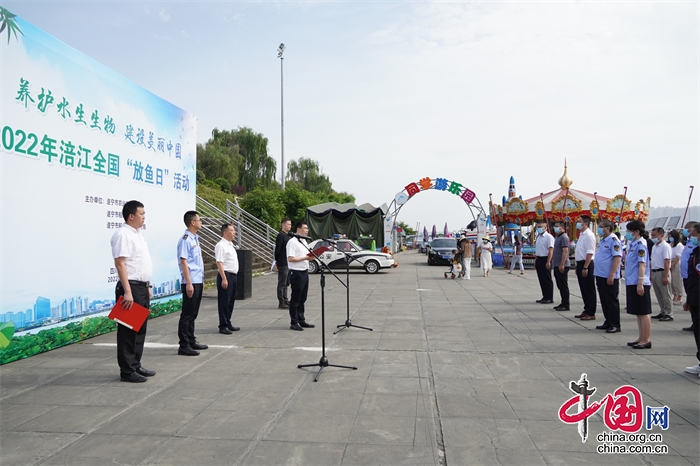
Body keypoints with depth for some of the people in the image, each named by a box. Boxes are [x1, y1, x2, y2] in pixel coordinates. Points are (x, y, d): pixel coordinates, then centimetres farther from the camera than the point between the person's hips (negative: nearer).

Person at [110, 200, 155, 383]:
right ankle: (127, 371, 7)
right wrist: (127, 292, -25)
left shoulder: (138, 234, 16)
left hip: (142, 287, 10)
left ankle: (136, 366, 24)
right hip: (131, 287, -10)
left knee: (140, 329, 14)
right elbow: (120, 264, -20)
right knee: (129, 331, -2)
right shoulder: (123, 234, -14)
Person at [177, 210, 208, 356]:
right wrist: (189, 283, -21)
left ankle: (191, 341, 25)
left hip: (198, 282, 9)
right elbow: (183, 262, -18)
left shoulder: (195, 239, 15)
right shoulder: (185, 240, -14)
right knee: (187, 314, -3)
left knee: (193, 314, 16)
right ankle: (184, 345, 3)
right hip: (190, 283, -9)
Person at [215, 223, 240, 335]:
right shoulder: (221, 245, -13)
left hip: (233, 275, 9)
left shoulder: (230, 245, 16)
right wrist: (224, 279, -23)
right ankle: (223, 326, 3)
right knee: (224, 302, -3)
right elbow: (219, 263, -19)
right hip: (226, 275, -9)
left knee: (231, 301, 15)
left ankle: (228, 323, 25)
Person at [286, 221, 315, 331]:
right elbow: (290, 258, -20)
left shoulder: (304, 241, 16)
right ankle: (294, 323, 7)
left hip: (304, 272, 9)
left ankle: (301, 320, 23)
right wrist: (305, 258, -20)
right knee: (295, 299, -1)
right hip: (296, 273, -9)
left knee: (302, 299, 14)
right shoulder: (292, 242, -13)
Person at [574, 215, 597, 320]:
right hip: (580, 263, 10)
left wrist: (585, 267, -24)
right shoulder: (582, 234, 15)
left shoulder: (589, 235, -15)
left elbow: (590, 253, -21)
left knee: (589, 290, -1)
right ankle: (586, 310, 25)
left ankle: (591, 313, 6)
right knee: (584, 289, 15)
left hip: (586, 264, -10)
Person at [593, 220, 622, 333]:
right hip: (600, 275, 9)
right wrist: (597, 274, 19)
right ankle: (608, 322, 23)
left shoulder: (613, 240, -13)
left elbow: (617, 258, -20)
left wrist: (611, 275, -24)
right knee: (604, 301, 14)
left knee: (612, 301, -1)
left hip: (609, 277, -9)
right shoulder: (602, 241, 15)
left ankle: (615, 325, 6)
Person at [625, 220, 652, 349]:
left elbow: (642, 265, -18)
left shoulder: (640, 245, -12)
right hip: (632, 283, 9)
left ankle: (646, 340, 4)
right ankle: (641, 338, 21)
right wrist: (628, 284, 22)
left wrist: (640, 283, -22)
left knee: (643, 313, -2)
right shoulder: (632, 244, 15)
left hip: (639, 284, -9)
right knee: (638, 313, 13)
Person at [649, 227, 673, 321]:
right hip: (654, 272, 8)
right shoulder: (654, 246, 14)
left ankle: (668, 314, 5)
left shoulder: (665, 246, -12)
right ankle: (663, 312, 23)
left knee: (666, 295, -1)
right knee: (659, 295, 14)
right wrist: (650, 274, 15)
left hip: (662, 272, -8)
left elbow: (667, 262, -17)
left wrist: (665, 276, -21)